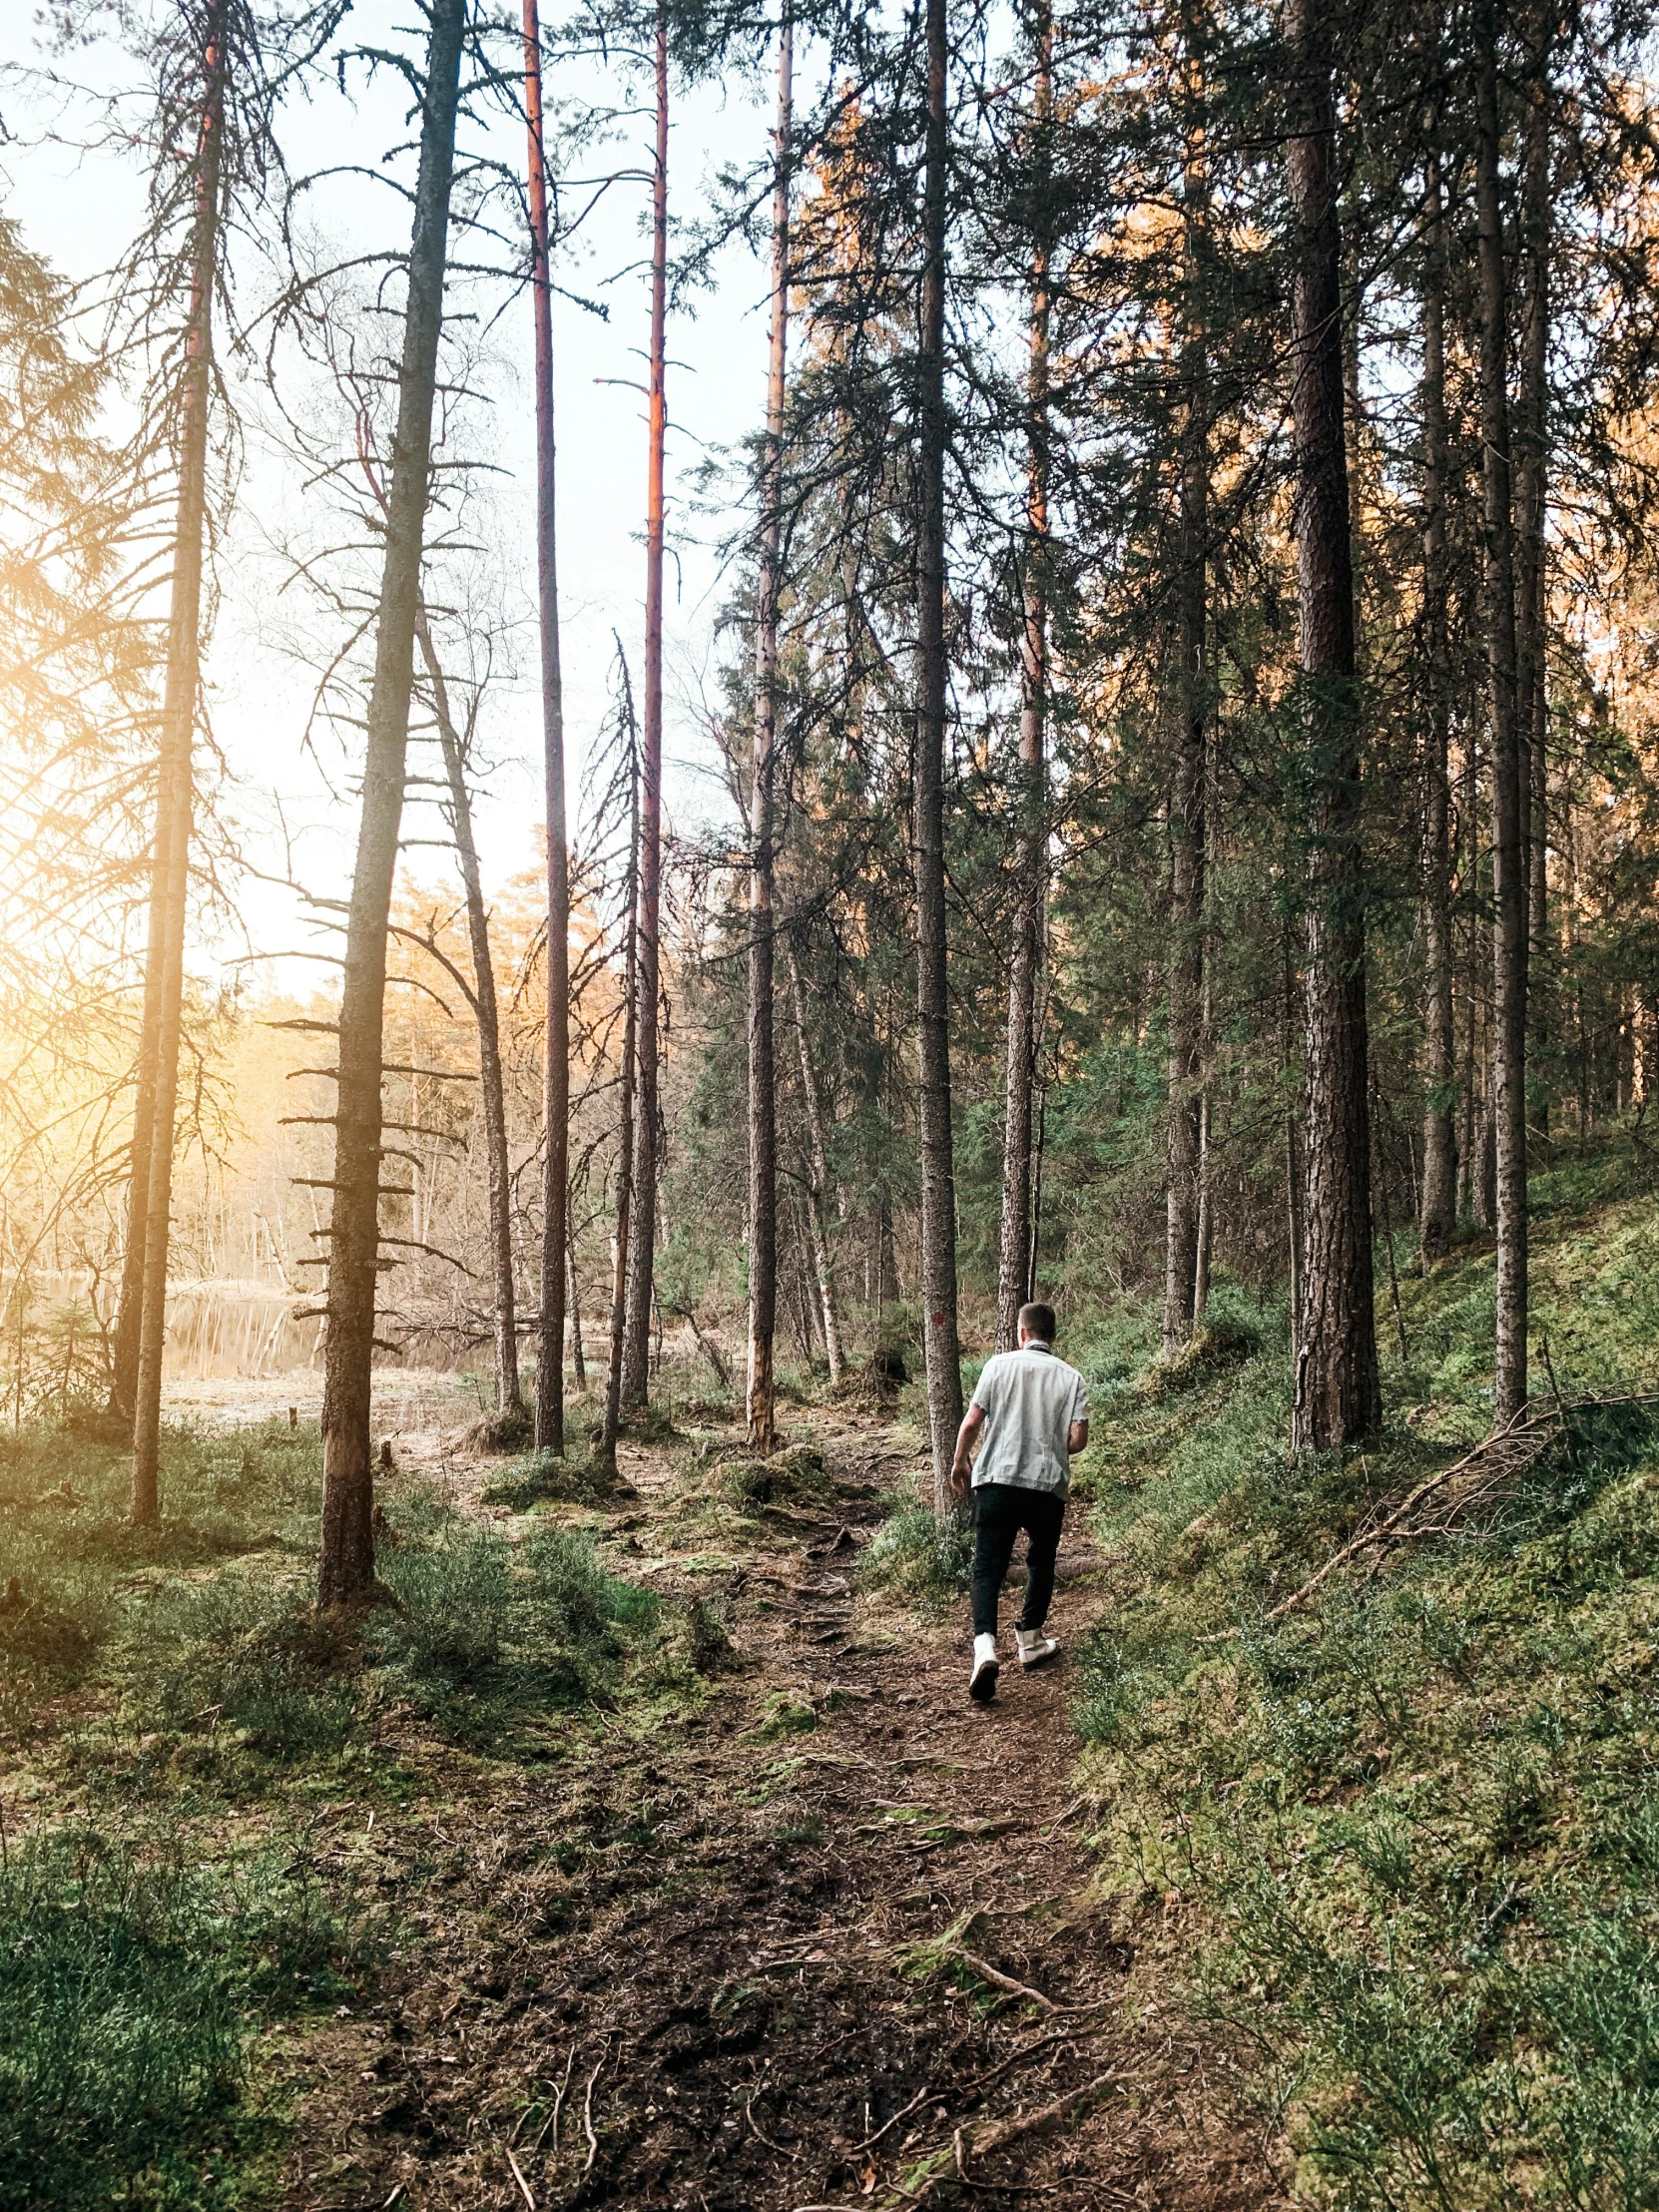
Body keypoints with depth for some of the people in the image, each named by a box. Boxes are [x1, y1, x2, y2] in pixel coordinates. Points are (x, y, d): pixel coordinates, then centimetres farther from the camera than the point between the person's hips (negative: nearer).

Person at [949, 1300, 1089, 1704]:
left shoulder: (999, 1365, 0)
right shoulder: (1071, 1377, 4)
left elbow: (971, 1421, -4)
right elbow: (1078, 1439, -3)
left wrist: (959, 1463, 13)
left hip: (998, 1479, -1)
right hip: (1049, 1486, 2)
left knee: (988, 1567, -2)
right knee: (1041, 1563, 23)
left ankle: (985, 1645, -22)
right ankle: (1030, 1640, 31)